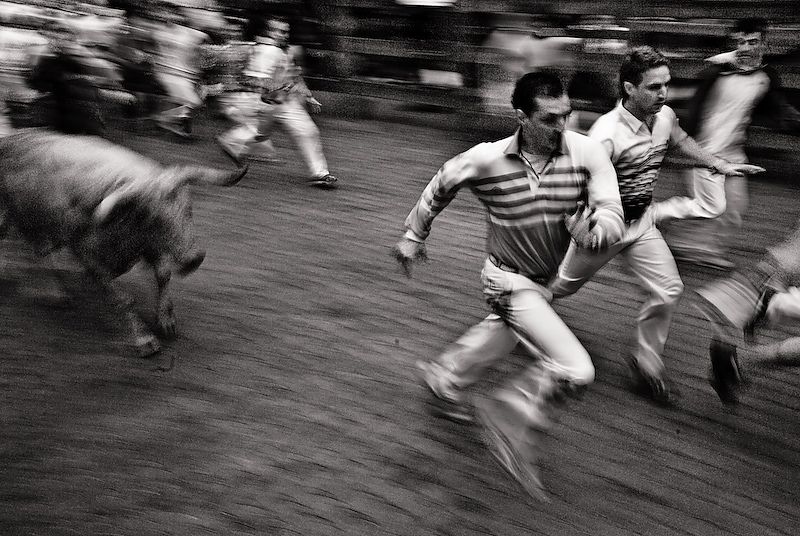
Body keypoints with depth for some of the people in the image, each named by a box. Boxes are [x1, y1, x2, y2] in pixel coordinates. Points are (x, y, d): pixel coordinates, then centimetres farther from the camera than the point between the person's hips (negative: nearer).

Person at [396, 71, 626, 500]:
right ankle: (510, 421, 8)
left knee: (503, 334, 31)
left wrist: (602, 224, -45)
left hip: (541, 281, 6)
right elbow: (440, 186, -2)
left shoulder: (586, 152, -18)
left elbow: (611, 211, -21)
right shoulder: (486, 159, -21)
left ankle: (444, 379, 58)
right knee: (576, 370, -16)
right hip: (509, 281, -5)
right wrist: (413, 236, 8)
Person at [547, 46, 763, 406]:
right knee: (562, 287, 14)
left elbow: (681, 141, 19)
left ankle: (646, 364, 17)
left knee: (668, 290, -1)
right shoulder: (606, 133, -30)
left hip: (642, 221, 6)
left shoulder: (666, 117, -5)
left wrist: (721, 165, 19)